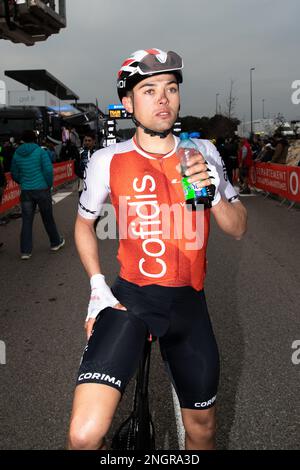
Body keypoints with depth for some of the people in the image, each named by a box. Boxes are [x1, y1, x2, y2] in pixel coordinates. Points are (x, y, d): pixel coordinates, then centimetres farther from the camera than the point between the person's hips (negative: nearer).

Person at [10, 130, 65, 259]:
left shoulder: (17, 154, 5)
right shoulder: (40, 151, -7)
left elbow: (14, 174, 10)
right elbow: (48, 169, -14)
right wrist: (49, 185, 0)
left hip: (26, 191, 3)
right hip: (42, 190, -3)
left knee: (26, 221, 5)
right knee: (48, 218, 11)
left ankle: (25, 251, 4)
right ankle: (56, 243, 27)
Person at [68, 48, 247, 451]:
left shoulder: (202, 153, 0)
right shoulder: (107, 160, -5)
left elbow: (238, 229, 4)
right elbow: (84, 224, 11)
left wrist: (214, 193, -17)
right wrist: (98, 285, 0)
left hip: (188, 304, 3)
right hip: (128, 298, -2)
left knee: (202, 429, 18)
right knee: (85, 435, -17)